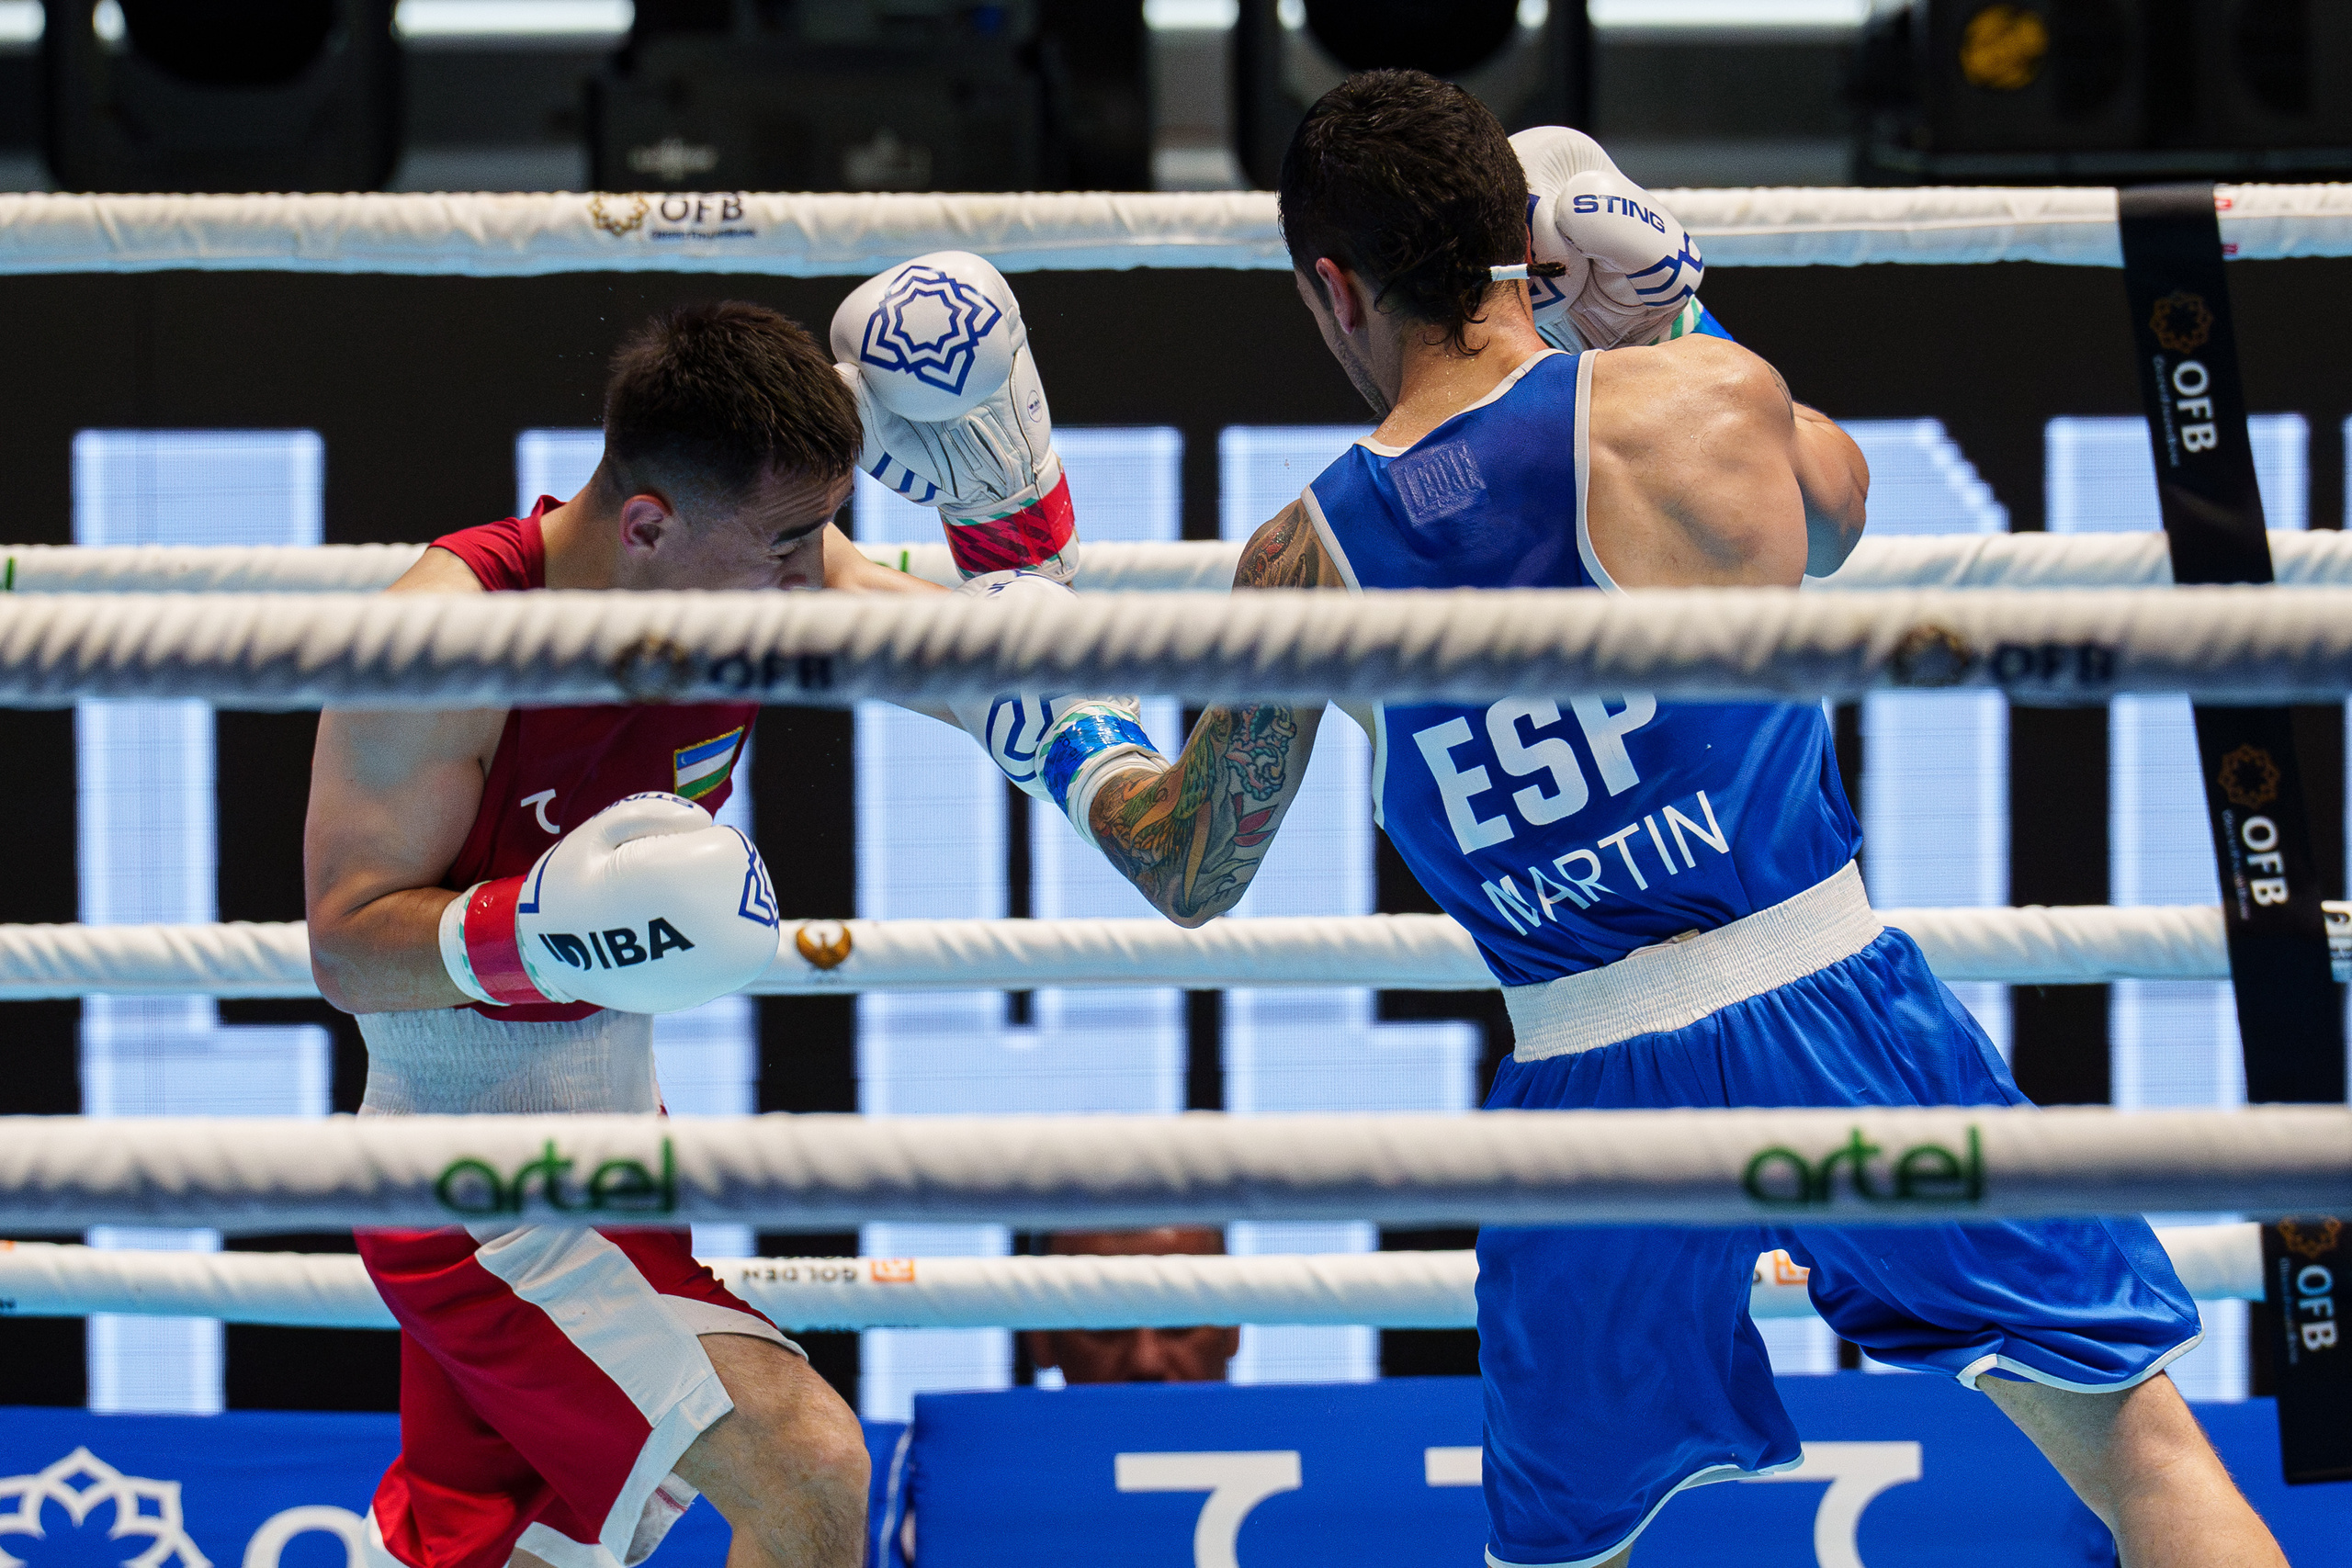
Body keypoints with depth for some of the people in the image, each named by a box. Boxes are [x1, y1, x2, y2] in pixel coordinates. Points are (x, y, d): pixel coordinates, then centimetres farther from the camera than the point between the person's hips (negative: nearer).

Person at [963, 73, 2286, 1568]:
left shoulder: (1306, 564, 1)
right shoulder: (1712, 396, -6)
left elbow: (1191, 873, 16)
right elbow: (1835, 515, 20)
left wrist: (1073, 736, 35)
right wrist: (1649, 328, 27)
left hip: (1592, 1086, 2)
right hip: (1831, 1002, -2)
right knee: (2133, 1429, 7)